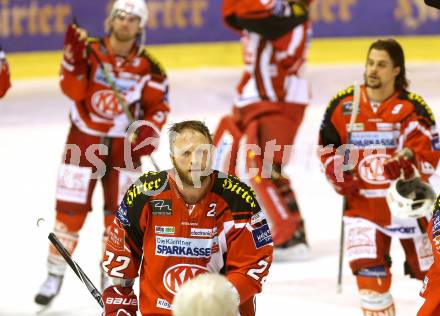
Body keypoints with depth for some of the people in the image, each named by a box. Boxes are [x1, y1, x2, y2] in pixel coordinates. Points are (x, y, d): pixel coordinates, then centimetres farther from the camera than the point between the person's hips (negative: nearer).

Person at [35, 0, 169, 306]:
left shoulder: (148, 68, -5)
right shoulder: (90, 51, -9)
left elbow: (158, 106, 3)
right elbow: (73, 91, -17)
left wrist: (149, 130, -14)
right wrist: (74, 58, -29)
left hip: (124, 144, 1)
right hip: (84, 140, -1)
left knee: (119, 212, 3)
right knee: (70, 209, -2)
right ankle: (55, 276, 9)